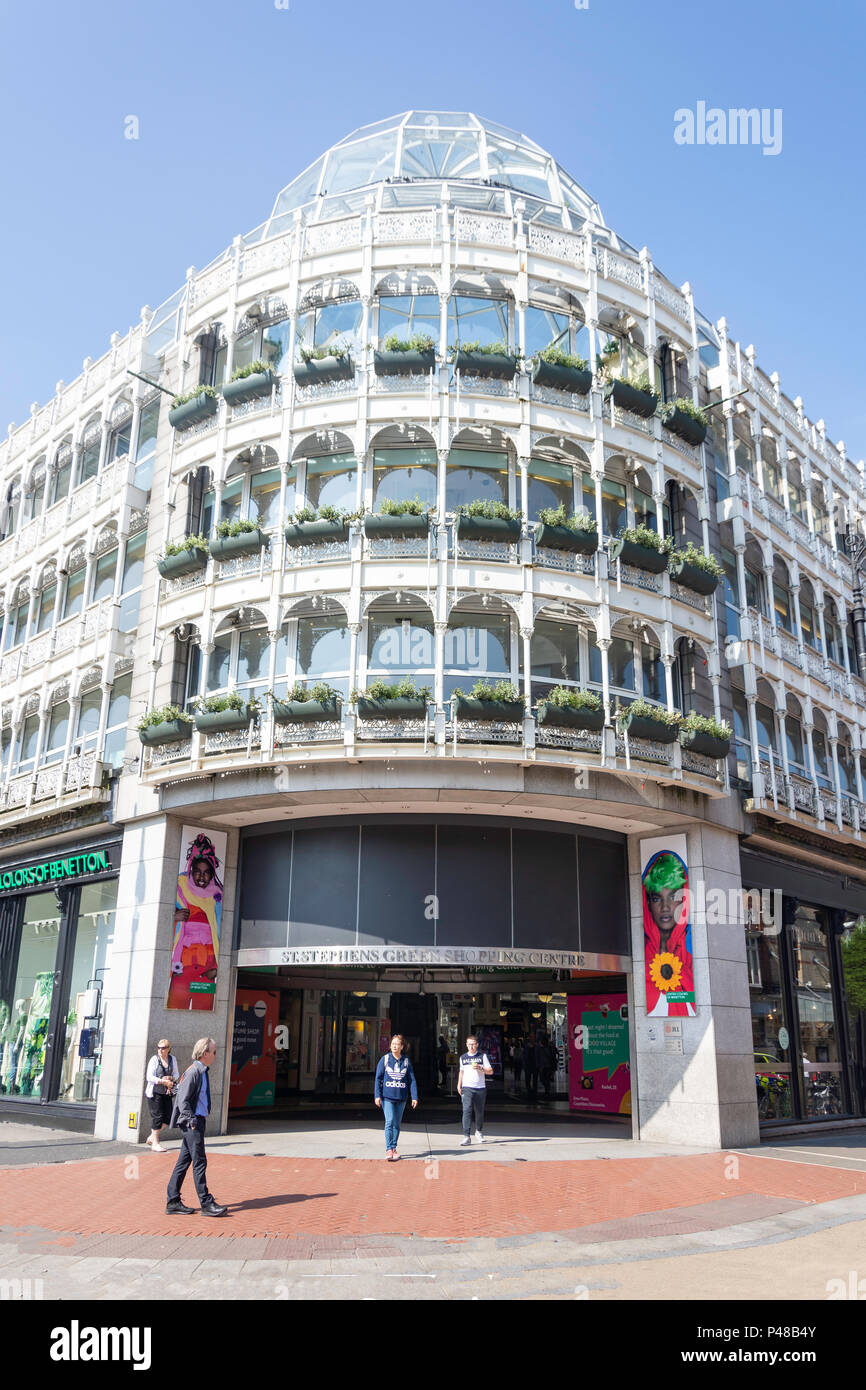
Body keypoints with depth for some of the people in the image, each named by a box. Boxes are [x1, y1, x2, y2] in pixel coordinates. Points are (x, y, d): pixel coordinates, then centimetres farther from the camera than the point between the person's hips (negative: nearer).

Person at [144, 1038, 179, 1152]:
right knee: (157, 1116, -5)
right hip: (154, 1092, -5)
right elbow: (149, 1077, -12)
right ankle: (155, 1144, 6)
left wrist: (171, 1078, -8)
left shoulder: (173, 1059, 7)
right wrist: (163, 1081, -21)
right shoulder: (154, 1060, -7)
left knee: (168, 1117, 5)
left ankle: (151, 1137, 25)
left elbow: (176, 1074, 14)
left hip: (166, 1092, 5)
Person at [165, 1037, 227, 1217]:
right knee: (200, 1162, -5)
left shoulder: (202, 1071, 13)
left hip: (198, 1121, 9)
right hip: (192, 1122, -9)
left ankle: (173, 1203, 17)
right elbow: (183, 1101, -19)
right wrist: (192, 1121, -20)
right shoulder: (193, 1072, -16)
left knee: (183, 1162, 12)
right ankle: (207, 1204, 0)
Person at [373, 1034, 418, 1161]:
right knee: (389, 1121, -14)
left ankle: (394, 1148, 21)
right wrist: (377, 1095, -6)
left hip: (401, 1098, 2)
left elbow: (412, 1080, 6)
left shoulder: (406, 1061, 6)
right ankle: (389, 1150, -12)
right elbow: (378, 1078, 1)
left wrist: (414, 1097, 0)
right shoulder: (385, 1059, 1)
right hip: (387, 1096, -2)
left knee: (397, 1124, 9)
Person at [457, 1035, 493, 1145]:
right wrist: (459, 1085, 17)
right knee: (467, 1110, -14)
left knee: (479, 1111, 9)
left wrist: (480, 1068, -14)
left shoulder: (483, 1056, 4)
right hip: (467, 1088, 0)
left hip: (480, 1088, 0)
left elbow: (490, 1071, 3)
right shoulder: (463, 1057, 11)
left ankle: (479, 1132, 32)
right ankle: (466, 1136, -16)